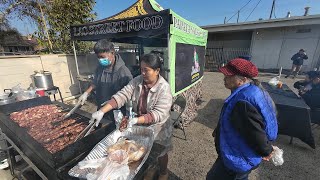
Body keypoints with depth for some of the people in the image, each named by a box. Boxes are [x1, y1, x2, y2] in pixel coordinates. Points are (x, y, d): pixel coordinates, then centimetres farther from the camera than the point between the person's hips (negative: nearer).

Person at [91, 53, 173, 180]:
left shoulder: (164, 88, -26)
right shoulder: (137, 81, -11)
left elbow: (158, 114, -29)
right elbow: (121, 96, -17)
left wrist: (137, 120, -38)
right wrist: (102, 111, -26)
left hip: (157, 128, -4)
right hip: (140, 126, 5)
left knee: (160, 153, 20)